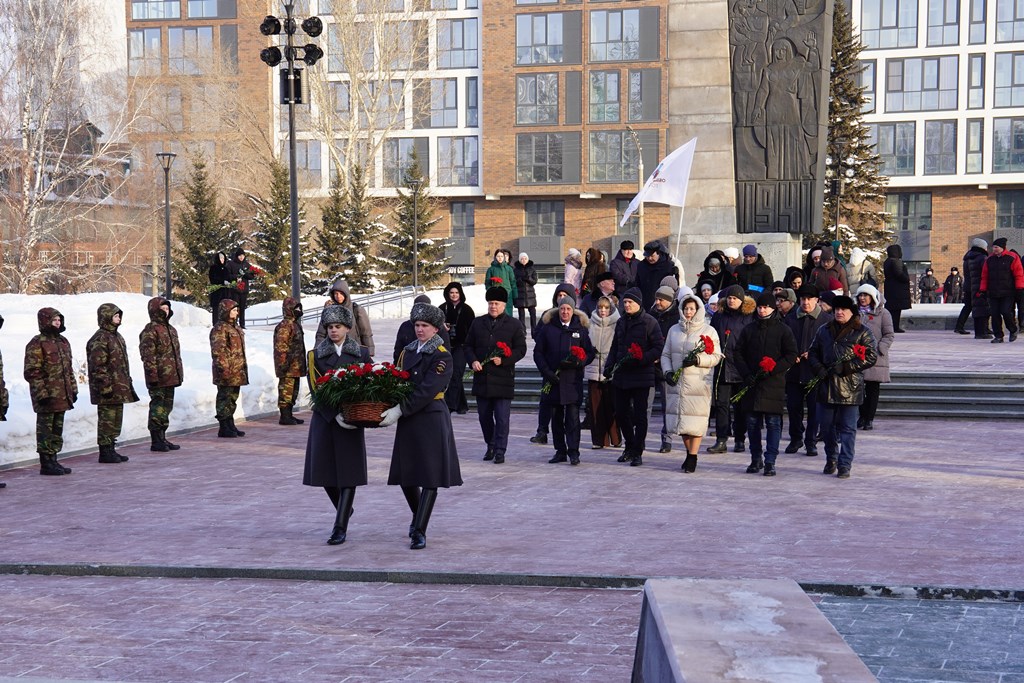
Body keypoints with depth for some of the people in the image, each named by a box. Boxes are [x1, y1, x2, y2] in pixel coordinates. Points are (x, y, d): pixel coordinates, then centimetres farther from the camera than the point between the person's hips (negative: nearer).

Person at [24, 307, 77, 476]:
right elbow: (32, 372, -15)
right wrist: (42, 393, -19)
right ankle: (46, 464, 4)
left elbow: (69, 368, 22)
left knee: (57, 430, 13)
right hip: (47, 398, -8)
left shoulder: (63, 341, 15)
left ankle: (53, 460, 22)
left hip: (62, 396, 8)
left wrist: (73, 389, 16)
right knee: (46, 430, -2)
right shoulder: (37, 344, -11)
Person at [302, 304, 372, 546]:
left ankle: (341, 527, -4)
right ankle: (344, 510, 31)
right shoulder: (315, 355, 4)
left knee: (348, 472, -6)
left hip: (351, 420, -1)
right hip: (324, 418, 1)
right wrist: (335, 414, -16)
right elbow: (316, 390, -4)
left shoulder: (361, 353, 6)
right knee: (324, 470, 3)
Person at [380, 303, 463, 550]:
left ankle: (419, 531, -3)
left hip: (432, 420, -6)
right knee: (405, 474, 10)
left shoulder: (442, 357, -9)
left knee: (430, 476, -5)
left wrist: (399, 410, -23)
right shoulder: (408, 352, 12)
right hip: (409, 422, 6)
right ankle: (418, 516, 34)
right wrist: (391, 409, -4)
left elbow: (427, 391, -18)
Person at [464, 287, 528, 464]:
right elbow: (468, 346, 13)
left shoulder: (514, 325, 2)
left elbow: (520, 349, -1)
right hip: (482, 378, 3)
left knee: (502, 417, -4)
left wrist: (503, 360, -14)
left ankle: (500, 451, 2)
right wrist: (472, 361, -6)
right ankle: (490, 446, 28)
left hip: (503, 379, -3)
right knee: (484, 416, 11)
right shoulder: (478, 323, 11)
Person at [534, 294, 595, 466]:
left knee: (573, 416, -8)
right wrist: (546, 371, -5)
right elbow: (538, 352, 8)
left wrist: (578, 362, -12)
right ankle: (560, 451, 14)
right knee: (556, 416, 7)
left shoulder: (580, 329, 7)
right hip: (553, 379, 2)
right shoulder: (548, 328, 8)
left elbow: (589, 353, 8)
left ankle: (573, 452, -7)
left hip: (573, 379, -2)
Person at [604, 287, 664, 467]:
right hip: (621, 375, 6)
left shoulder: (649, 322, -7)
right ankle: (630, 446, 28)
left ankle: (637, 452, 7)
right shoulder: (621, 322, 13)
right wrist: (609, 366, 4)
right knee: (620, 413, 10)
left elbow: (659, 348, -10)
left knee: (640, 415, -1)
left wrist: (640, 359, -21)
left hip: (641, 376, -6)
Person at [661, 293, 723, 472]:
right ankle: (689, 452, 24)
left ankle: (693, 458, -1)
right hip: (677, 383, 4)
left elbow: (716, 357, -1)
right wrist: (667, 371, -1)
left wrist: (698, 360, -16)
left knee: (695, 421, -7)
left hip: (698, 383, -4)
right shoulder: (674, 330, 14)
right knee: (680, 419, 6)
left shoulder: (709, 331, 2)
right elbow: (666, 354, 16)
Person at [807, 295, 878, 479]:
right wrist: (818, 368, -3)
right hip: (826, 386, 4)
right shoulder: (824, 331, 13)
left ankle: (844, 465, 0)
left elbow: (871, 357, -6)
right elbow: (813, 352, 18)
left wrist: (846, 367, -14)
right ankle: (831, 459, 29)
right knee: (827, 424, 12)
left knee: (847, 427, -3)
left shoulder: (862, 332, 0)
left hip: (849, 387, -4)